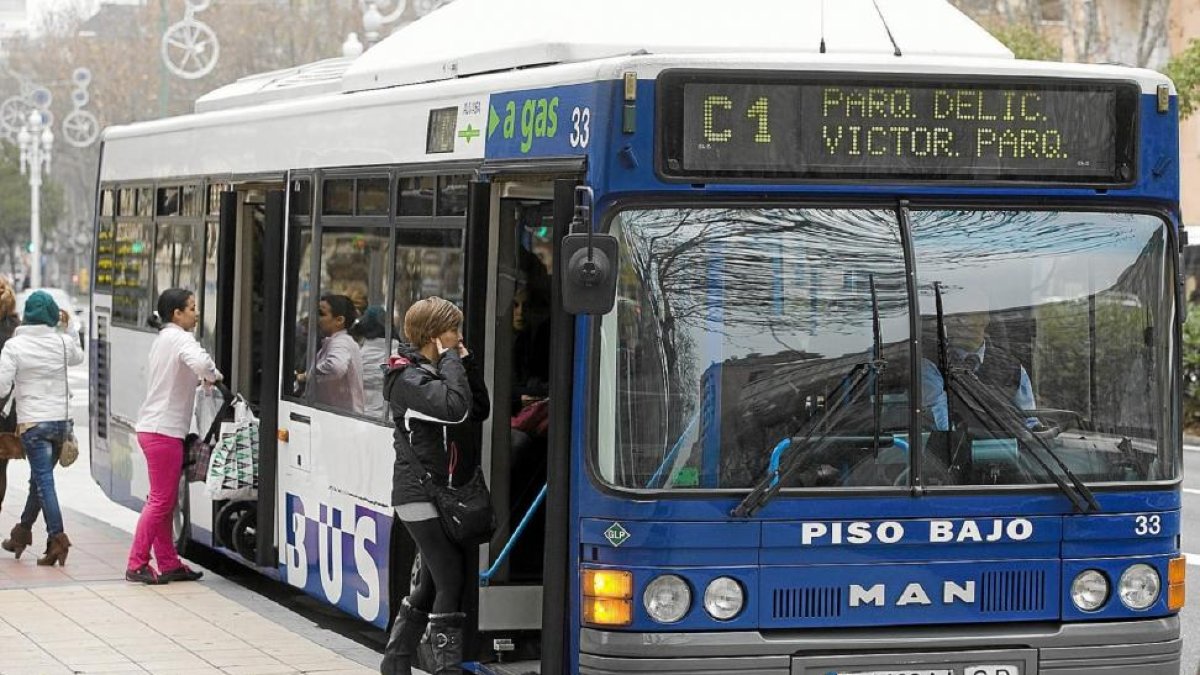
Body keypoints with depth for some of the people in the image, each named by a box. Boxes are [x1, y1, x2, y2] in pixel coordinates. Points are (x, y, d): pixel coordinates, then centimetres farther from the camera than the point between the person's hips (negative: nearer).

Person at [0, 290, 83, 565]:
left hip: (32, 422, -4)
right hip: (61, 420, 4)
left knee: (44, 481, -5)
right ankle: (22, 532, 29)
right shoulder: (62, 342, 0)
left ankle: (57, 537, -17)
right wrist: (69, 328, 25)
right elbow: (78, 357, 24)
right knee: (40, 479, 17)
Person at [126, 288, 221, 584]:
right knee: (161, 500, -6)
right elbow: (200, 362, -31)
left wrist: (201, 378, 8)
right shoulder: (179, 338, -12)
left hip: (155, 427, 10)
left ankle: (169, 564, 15)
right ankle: (137, 565, -4)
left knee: (165, 500, 12)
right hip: (163, 430, -10)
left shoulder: (164, 338, 19)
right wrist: (213, 376, -11)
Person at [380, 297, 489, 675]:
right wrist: (452, 360, -17)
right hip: (419, 493, -10)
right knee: (451, 581, -13)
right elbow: (454, 408, -29)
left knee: (431, 584, 15)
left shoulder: (432, 372, 16)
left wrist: (466, 362, 5)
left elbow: (479, 410, 13)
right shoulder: (408, 379, -14)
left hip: (435, 491, 10)